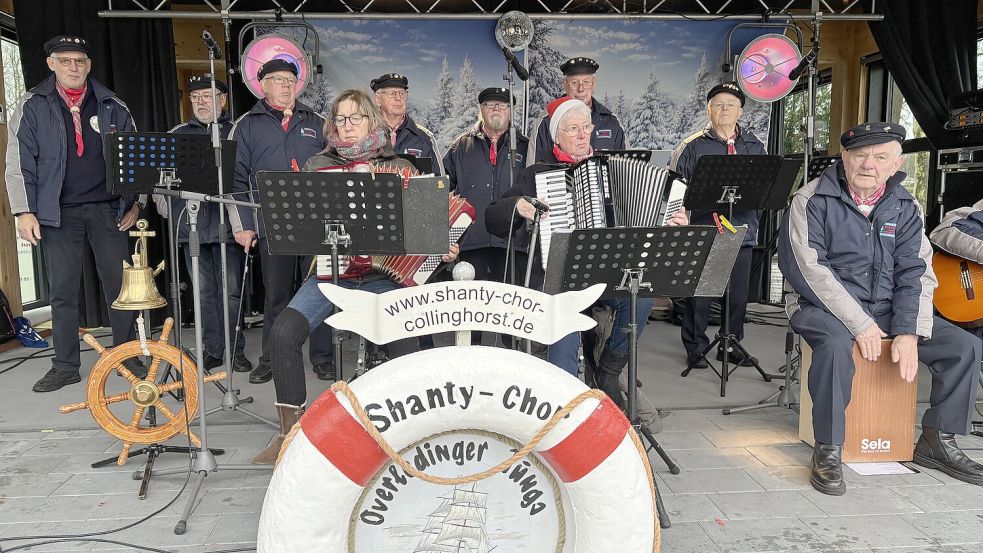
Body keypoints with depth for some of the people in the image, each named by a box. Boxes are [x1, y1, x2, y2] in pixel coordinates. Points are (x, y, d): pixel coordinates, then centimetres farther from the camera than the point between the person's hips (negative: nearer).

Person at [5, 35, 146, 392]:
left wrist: (135, 203, 4)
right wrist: (24, 211, -5)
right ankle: (65, 366, 15)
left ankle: (127, 357, 16)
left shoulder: (113, 107, 8)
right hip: (58, 213, 0)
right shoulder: (33, 107, 5)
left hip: (108, 209, 0)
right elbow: (19, 164, 2)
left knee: (120, 285, 3)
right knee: (62, 292, 4)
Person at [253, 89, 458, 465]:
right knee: (284, 331, -23)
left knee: (404, 338, -28)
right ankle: (291, 428, -5)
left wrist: (444, 250, -6)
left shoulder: (399, 167, 11)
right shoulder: (317, 166, 13)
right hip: (330, 272, 2)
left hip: (383, 275, -1)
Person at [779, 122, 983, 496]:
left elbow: (917, 272, 2)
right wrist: (859, 324, -23)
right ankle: (827, 451, -22)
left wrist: (909, 332, -13)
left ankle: (937, 442, 11)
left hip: (887, 310, 6)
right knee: (837, 344, -37)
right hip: (823, 307, -5)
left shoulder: (906, 208, 8)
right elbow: (807, 269, -18)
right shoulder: (812, 200, -8)